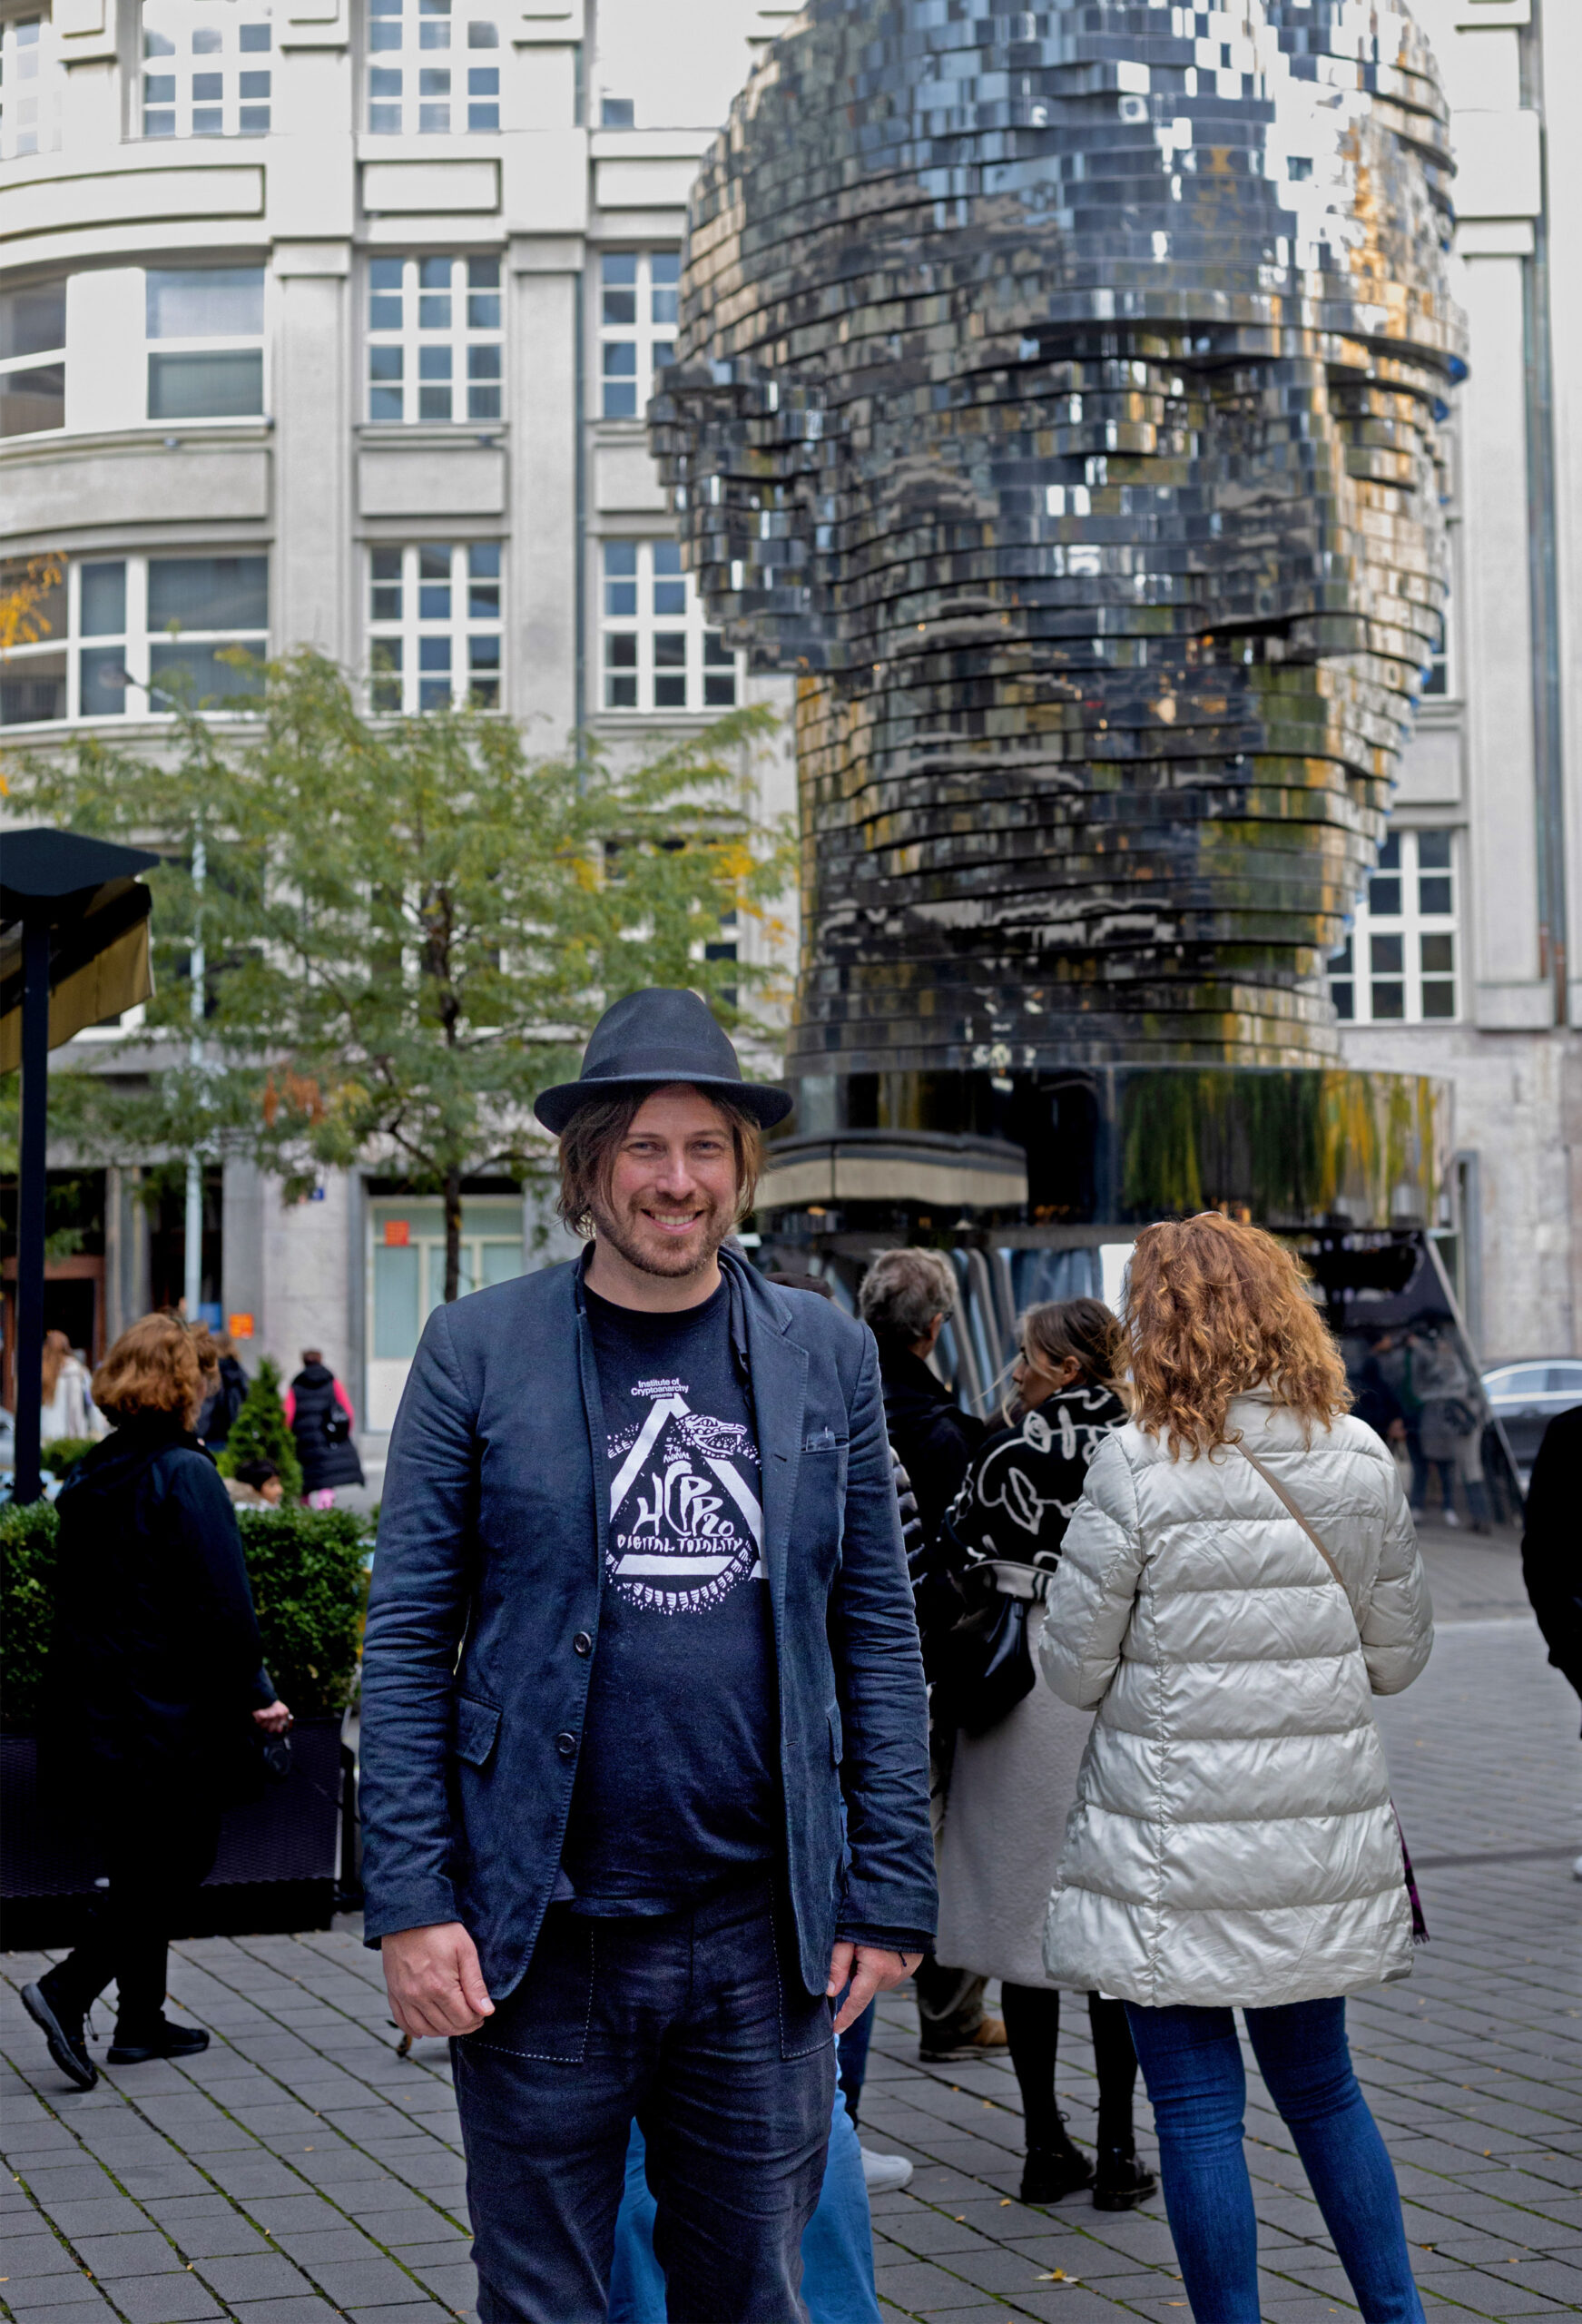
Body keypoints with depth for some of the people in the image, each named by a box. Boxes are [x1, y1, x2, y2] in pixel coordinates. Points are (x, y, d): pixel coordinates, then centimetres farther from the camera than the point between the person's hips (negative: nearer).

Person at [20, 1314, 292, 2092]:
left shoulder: (89, 1477, 8)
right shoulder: (184, 1476, -16)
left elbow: (71, 1597, 15)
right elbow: (222, 1605, -18)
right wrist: (254, 1697, -8)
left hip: (94, 1708, 8)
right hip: (173, 1717, -8)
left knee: (141, 1870, 17)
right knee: (174, 1867, 2)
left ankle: (141, 2020, 22)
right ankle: (67, 1990, -9)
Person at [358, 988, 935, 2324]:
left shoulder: (829, 1356, 6)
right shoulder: (479, 1351, -1)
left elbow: (880, 1642, 7)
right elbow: (407, 1638, -2)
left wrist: (890, 1898, 2)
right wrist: (412, 1904, -8)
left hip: (764, 1941, 2)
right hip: (540, 1942, -2)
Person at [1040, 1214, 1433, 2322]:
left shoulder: (1137, 1465, -14)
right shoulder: (1362, 1457, -1)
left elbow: (1075, 1667, -8)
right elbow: (1400, 1655, 7)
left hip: (1179, 1845, -5)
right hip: (1322, 1836, 5)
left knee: (1198, 2109, 6)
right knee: (1320, 2084, 21)